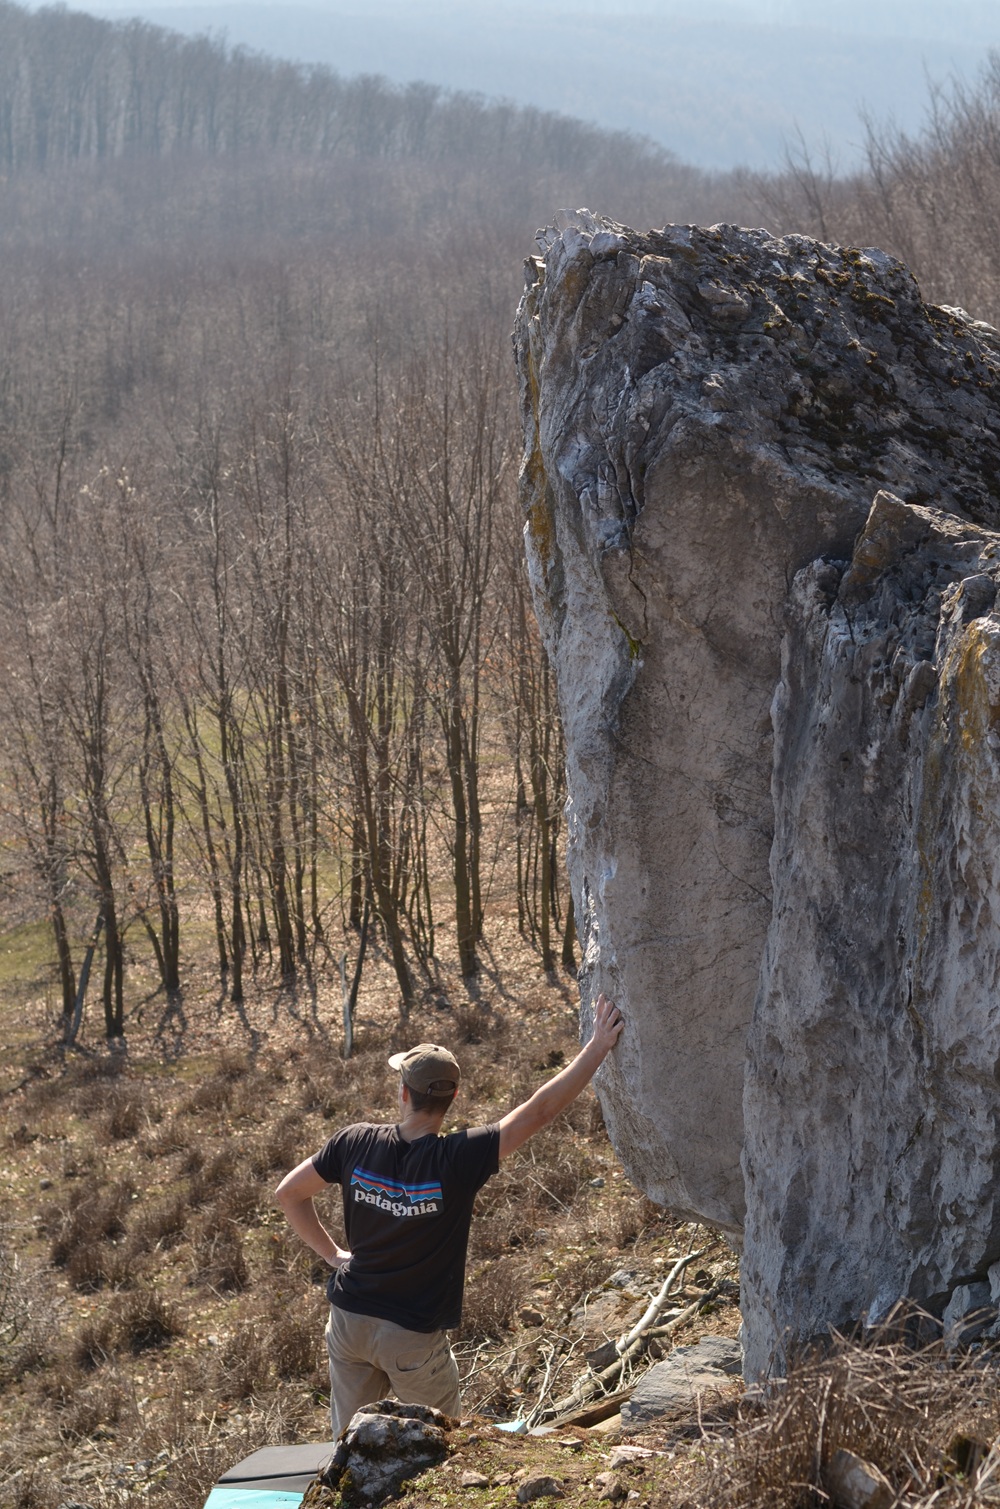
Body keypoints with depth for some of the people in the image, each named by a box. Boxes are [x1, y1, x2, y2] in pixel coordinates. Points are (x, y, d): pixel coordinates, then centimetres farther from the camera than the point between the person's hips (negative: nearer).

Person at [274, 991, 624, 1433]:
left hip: (348, 1320, 4)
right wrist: (599, 1046, -17)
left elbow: (288, 1193, 3)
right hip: (413, 1335, -4)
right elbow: (539, 1110, -21)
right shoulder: (456, 1161, -22)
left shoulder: (356, 1143, -9)